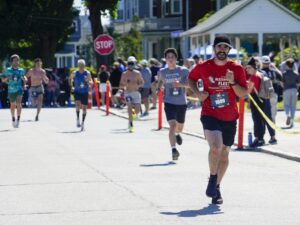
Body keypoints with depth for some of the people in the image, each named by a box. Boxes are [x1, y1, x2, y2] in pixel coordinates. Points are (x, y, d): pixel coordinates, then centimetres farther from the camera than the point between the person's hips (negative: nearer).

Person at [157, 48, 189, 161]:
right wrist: (158, 89, 6)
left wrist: (180, 84, -28)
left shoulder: (183, 70, -6)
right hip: (169, 102, -1)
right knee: (172, 125, -21)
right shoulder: (162, 72, 1)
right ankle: (174, 149, -22)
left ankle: (177, 134, 56)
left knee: (180, 127, 18)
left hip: (181, 102, 1)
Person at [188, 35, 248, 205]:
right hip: (210, 115, -2)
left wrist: (232, 82, -22)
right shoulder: (203, 67, -3)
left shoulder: (237, 69, -3)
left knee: (224, 153, 11)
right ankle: (212, 178, -1)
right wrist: (198, 93, -1)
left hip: (230, 118, 2)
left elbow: (244, 94, -5)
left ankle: (217, 186, 29)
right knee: (215, 147, -24)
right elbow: (191, 79, 17)